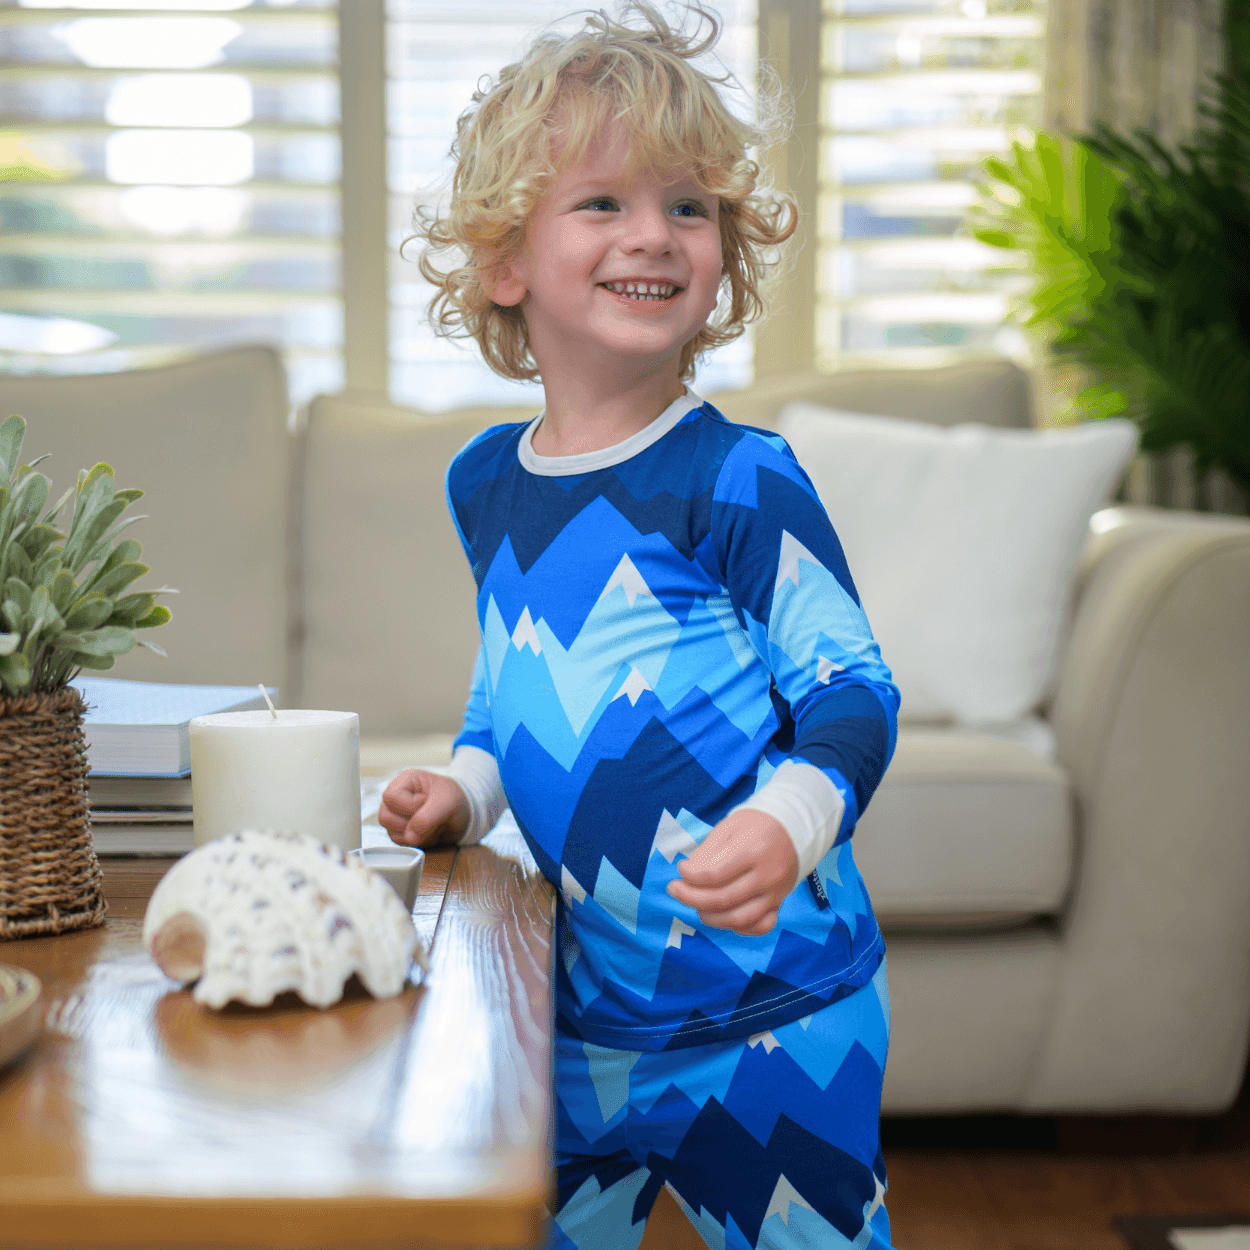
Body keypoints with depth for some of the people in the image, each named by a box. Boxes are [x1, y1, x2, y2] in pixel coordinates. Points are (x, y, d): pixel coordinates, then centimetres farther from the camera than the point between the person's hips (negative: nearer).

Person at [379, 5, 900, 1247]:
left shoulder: (737, 479, -14)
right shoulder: (484, 483, 4)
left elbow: (852, 688, -13)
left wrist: (788, 820, -30)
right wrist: (467, 783, 3)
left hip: (771, 1016, -5)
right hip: (584, 1008, 5)